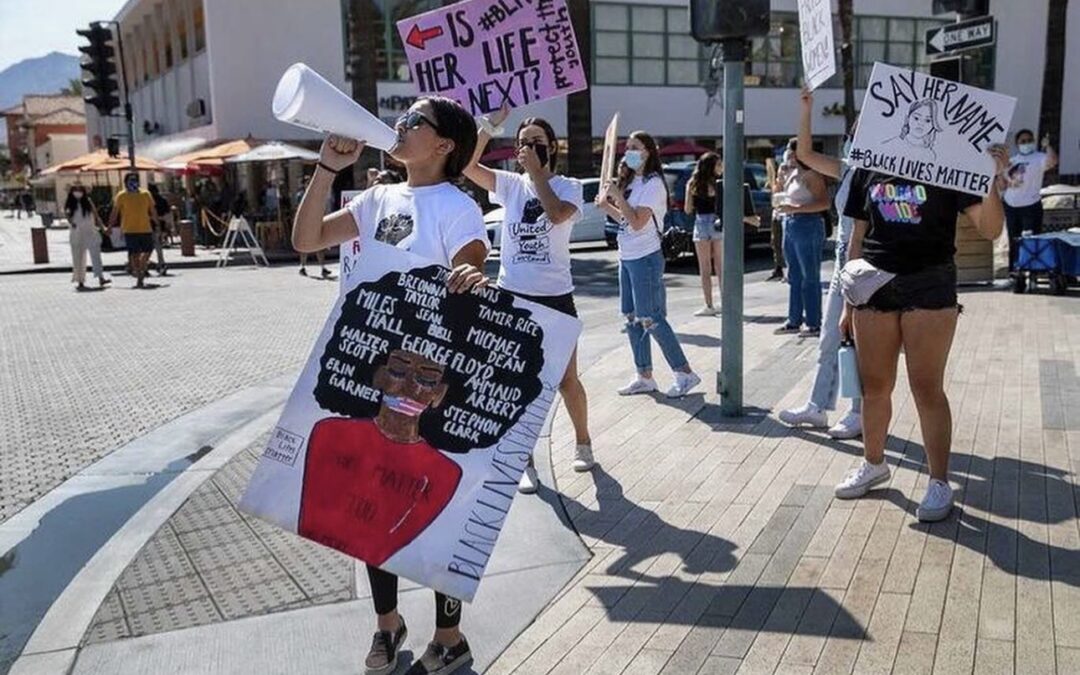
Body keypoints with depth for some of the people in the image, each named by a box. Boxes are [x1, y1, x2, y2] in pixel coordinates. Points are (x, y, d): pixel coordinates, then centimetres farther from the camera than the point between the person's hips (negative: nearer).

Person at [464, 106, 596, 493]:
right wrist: (491, 124, -16)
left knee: (566, 381, 9)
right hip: (512, 297, 2)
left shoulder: (568, 187, -2)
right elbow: (468, 164, -11)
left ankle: (583, 442, 34)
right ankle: (526, 462, 20)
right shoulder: (510, 185, 4)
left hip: (556, 298, -2)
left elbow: (557, 214, -24)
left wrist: (536, 171, -17)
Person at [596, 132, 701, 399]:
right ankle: (644, 377, 19)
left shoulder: (653, 184, -13)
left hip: (645, 258, -9)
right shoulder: (631, 181, 13)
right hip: (626, 257, 9)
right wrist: (606, 206, 4)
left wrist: (617, 196, -18)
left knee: (650, 319, -7)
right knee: (633, 318, 11)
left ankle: (685, 373, 2)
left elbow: (637, 222, -21)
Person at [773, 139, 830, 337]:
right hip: (789, 225, 9)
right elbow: (781, 196, 25)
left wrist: (795, 208, -22)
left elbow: (825, 203, -19)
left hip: (808, 225, -9)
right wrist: (781, 176, 13)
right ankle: (794, 321, 21)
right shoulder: (791, 174, 15)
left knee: (810, 278, -4)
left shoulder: (811, 175, -10)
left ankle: (814, 324, 1)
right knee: (794, 276, 13)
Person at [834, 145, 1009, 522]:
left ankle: (939, 482, 13)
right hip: (875, 286, 3)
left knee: (927, 388, 0)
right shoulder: (867, 170, 8)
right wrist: (848, 301, 12)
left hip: (929, 286, -3)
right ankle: (873, 465, 32)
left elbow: (989, 230, -7)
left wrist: (992, 179, -23)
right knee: (873, 386, 12)